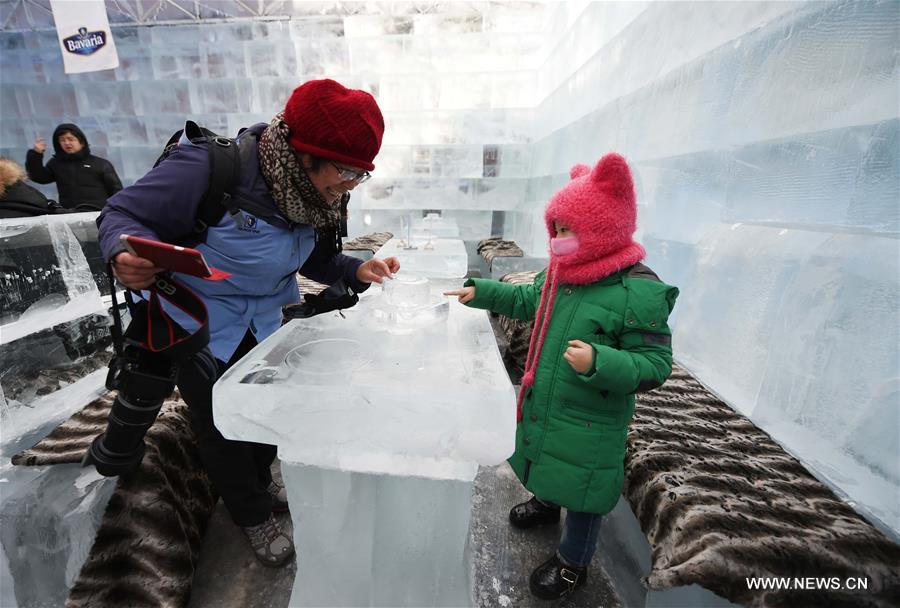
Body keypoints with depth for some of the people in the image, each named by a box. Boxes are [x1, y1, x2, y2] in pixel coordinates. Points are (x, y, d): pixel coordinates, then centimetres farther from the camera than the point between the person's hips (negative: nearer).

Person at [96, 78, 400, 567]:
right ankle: (253, 516, 38)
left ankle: (259, 482, 50)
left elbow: (315, 260, 1)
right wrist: (126, 252, -41)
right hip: (195, 323, -5)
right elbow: (122, 213, -20)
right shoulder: (210, 167, -30)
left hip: (263, 322, 5)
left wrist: (358, 271, -17)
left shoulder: (317, 193, -10)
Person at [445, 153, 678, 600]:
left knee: (582, 493, 16)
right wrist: (480, 292, 11)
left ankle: (572, 563, 43)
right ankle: (546, 502, 64)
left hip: (589, 421, -7)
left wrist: (598, 363, -39)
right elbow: (527, 299, 16)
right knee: (551, 464, 32)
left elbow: (655, 365, -22)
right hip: (541, 403, 7)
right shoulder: (559, 274, -2)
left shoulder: (639, 292, -25)